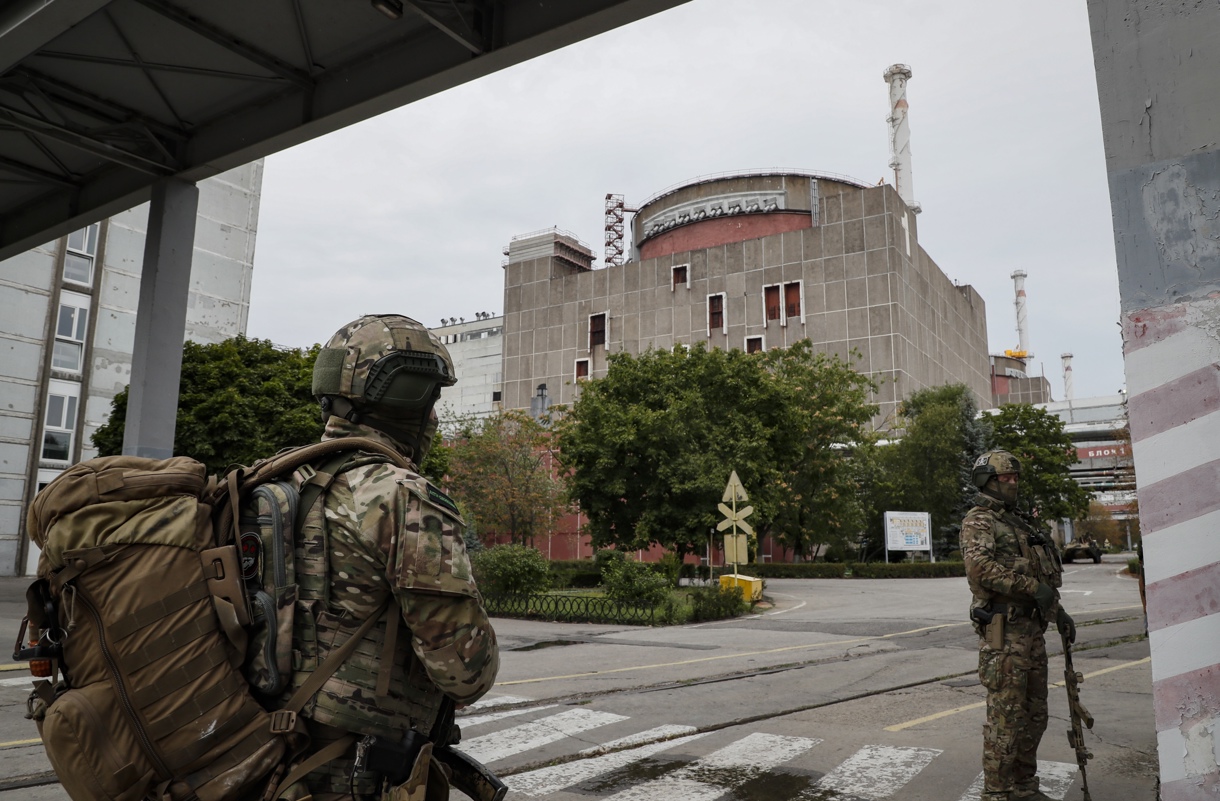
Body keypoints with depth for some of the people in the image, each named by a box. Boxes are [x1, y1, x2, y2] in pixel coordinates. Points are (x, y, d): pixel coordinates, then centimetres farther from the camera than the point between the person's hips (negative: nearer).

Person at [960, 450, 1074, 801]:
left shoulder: (1018, 525, 21)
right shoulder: (978, 522, -8)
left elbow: (1040, 575, 28)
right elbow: (979, 567, -25)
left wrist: (1058, 612, 19)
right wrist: (1032, 587, -24)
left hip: (1031, 629, 9)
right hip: (1003, 631, -9)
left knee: (1033, 715, 15)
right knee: (1005, 717, -4)